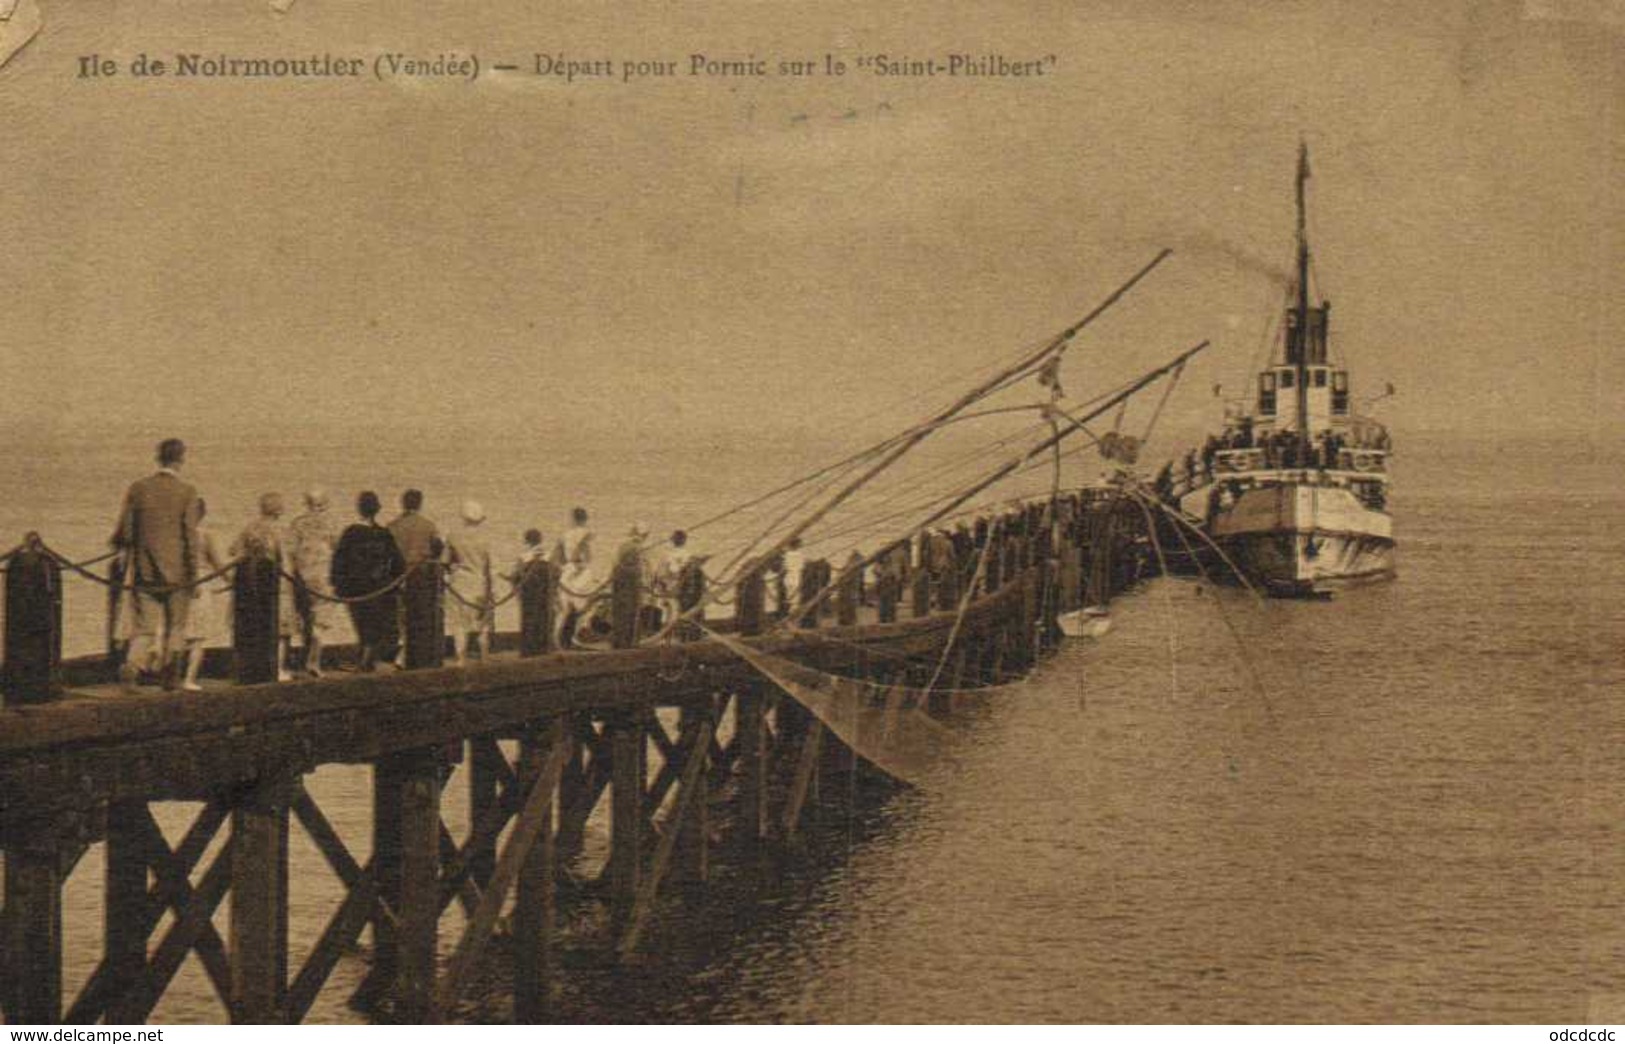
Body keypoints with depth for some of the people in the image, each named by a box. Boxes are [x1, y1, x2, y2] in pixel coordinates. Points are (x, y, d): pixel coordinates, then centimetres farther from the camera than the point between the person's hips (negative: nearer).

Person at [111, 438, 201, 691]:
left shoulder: (138, 488, 0)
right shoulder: (186, 491, -7)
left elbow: (124, 531, 0)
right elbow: (190, 536, -9)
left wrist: (119, 543, 23)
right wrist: (192, 576, -4)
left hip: (143, 573, 2)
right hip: (175, 574, -2)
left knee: (143, 629, 5)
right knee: (174, 628, 13)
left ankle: (131, 666, -21)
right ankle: (169, 678, 13)